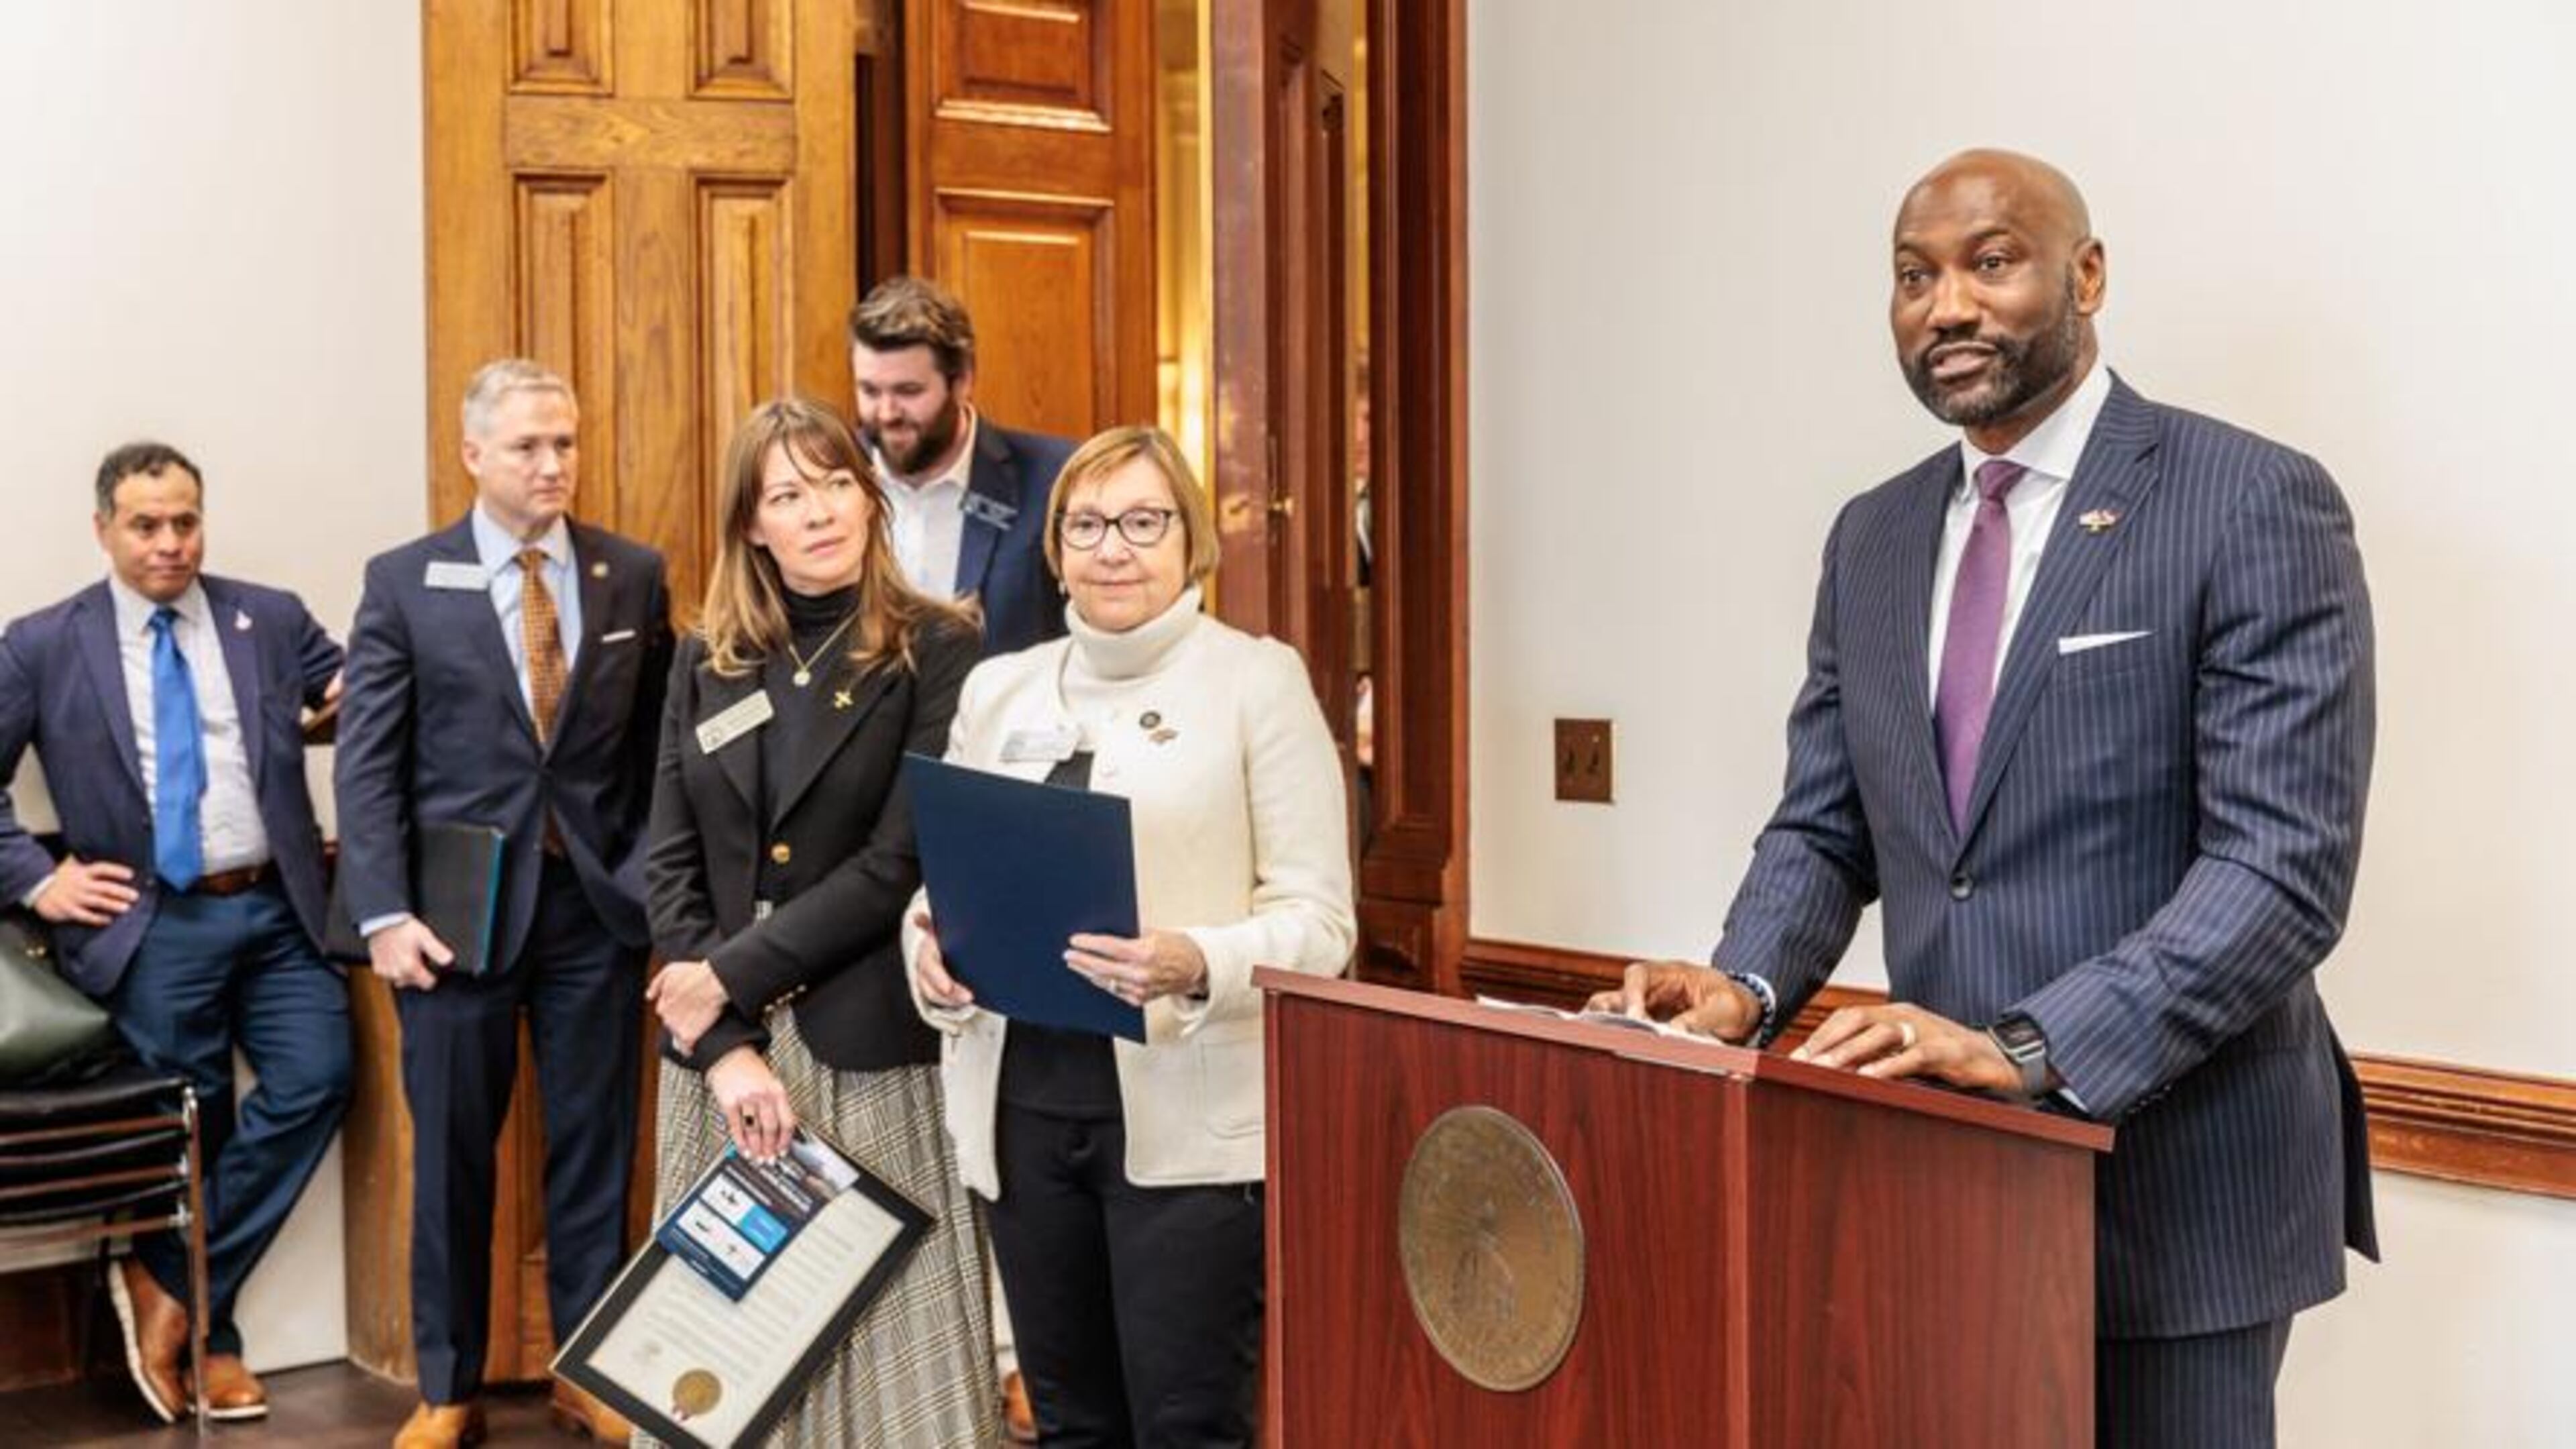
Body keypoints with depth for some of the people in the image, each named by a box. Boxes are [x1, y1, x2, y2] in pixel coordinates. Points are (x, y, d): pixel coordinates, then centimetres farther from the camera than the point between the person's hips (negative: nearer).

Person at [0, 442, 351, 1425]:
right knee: (193, 1127, 4)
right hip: (153, 924, -2)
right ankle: (211, 1338, 22)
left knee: (316, 1079, -12)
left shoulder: (273, 618, 7)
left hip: (276, 908, 2)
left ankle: (167, 1282, 5)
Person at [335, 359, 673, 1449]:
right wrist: (385, 914, -11)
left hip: (595, 906, 1)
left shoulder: (636, 577, 5)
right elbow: (368, 762, -3)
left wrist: (651, 879, -2)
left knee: (595, 1148, 9)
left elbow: (660, 744, 7)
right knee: (451, 1155, 8)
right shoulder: (404, 582, 0)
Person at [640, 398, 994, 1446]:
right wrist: (726, 1044, -9)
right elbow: (671, 866, 3)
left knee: (881, 1329, 0)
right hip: (721, 1044, 4)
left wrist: (736, 974, -12)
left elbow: (903, 861, -11)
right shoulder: (705, 664, 9)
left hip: (870, 1048, -4)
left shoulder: (937, 652, -4)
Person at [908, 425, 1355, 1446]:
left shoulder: (1258, 679, -2)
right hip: (1022, 1102, 5)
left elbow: (1318, 920, -6)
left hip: (1189, 1117, -4)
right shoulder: (999, 688, 12)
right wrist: (930, 942, -5)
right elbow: (946, 874, 17)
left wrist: (1198, 966, -24)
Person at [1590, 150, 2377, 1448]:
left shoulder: (2256, 507, -10)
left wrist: (2030, 1047, -27)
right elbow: (1823, 829, 11)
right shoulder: (1873, 536, 9)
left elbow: (2284, 866, -18)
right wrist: (1748, 985, -9)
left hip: (2173, 1183, -5)